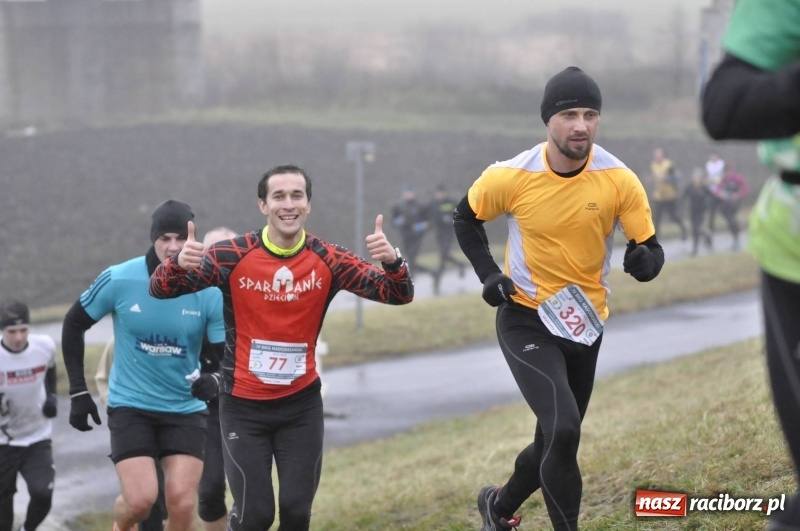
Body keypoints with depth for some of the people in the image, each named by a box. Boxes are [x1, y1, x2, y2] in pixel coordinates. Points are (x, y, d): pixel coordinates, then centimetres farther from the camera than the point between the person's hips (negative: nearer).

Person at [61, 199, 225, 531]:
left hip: (186, 408, 1)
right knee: (141, 500, -14)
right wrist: (78, 392, 1)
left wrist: (214, 379, -29)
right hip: (130, 405, -1)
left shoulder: (210, 291, -10)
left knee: (182, 503, -10)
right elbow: (73, 324, 3)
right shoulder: (118, 280, -11)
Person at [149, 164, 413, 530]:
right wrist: (179, 263, -37)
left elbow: (398, 295, -9)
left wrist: (392, 261, -31)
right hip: (244, 404, -2)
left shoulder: (327, 260, -7)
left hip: (301, 404, 2)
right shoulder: (234, 256, -12)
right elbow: (160, 289, -13)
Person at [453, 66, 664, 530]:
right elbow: (466, 218, 4)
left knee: (556, 442, 19)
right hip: (526, 321, -3)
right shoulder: (511, 177, -16)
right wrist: (489, 274, -8)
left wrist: (645, 259, -33)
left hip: (585, 325, 4)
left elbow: (651, 249, -10)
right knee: (563, 430, -25)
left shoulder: (620, 180, -14)